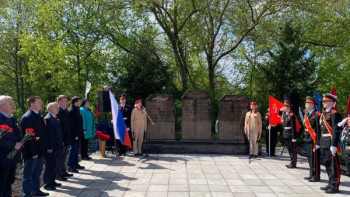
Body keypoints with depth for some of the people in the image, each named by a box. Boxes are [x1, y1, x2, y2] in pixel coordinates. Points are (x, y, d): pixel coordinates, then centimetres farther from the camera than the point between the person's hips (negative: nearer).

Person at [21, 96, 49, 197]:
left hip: (40, 151, 9)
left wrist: (44, 148, 12)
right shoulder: (27, 117, -16)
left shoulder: (39, 116, 11)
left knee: (37, 173, 21)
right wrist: (33, 153, -20)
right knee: (28, 176, 5)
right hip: (32, 153, -9)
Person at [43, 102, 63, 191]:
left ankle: (52, 181, 28)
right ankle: (47, 184, 11)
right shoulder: (48, 119, -17)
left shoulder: (55, 118, 13)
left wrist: (60, 145, 15)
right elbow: (48, 134, -21)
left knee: (54, 166, 17)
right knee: (49, 166, 0)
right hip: (51, 148, -9)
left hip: (56, 147, 9)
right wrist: (49, 147, -22)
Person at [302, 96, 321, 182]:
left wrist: (317, 143, -18)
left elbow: (319, 130, -17)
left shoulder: (317, 115, -14)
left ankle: (316, 176, 8)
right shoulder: (307, 115, 11)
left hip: (313, 140, -8)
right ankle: (311, 174, 26)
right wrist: (304, 136, 14)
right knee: (310, 157, 15)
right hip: (308, 139, 8)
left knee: (315, 158, -1)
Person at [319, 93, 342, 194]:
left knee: (334, 164, -1)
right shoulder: (324, 113, 15)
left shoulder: (334, 113, -12)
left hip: (331, 143, -9)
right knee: (327, 164, 16)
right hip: (325, 143, 9)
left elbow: (336, 130, -18)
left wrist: (334, 145, -22)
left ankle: (335, 186, 7)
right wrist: (319, 142, 17)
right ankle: (330, 183, 28)